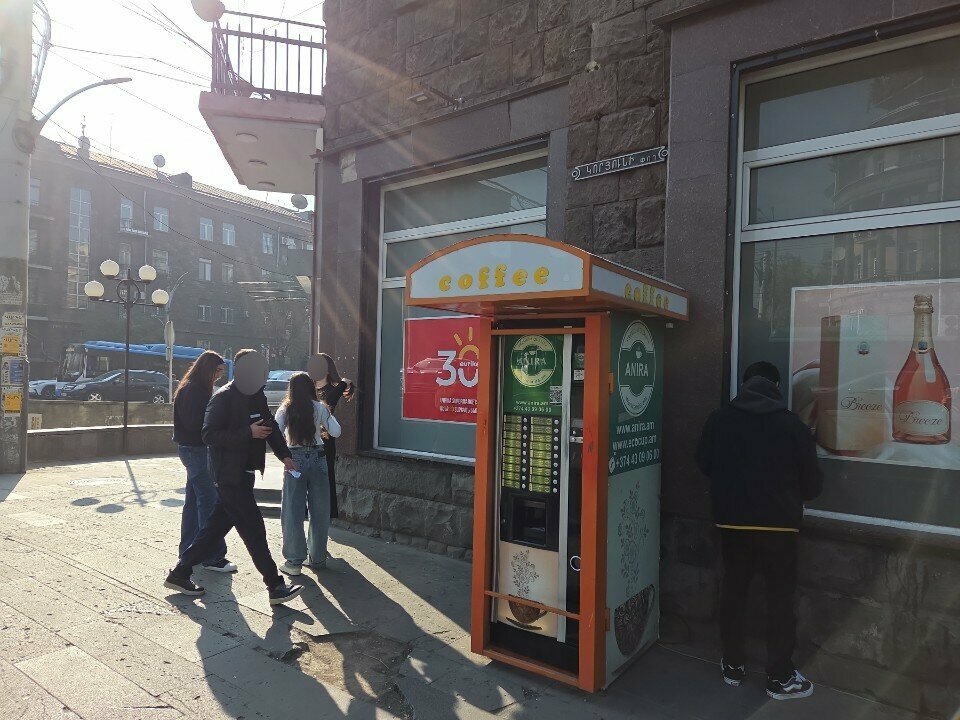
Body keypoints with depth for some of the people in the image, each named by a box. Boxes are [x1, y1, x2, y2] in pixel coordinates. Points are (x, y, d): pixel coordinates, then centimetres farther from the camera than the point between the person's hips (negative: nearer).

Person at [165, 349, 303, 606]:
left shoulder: (257, 397, 13)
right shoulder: (223, 397, -12)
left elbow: (271, 426, 17)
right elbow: (209, 435, -18)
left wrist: (284, 455, 2)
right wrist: (248, 433, -23)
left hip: (244, 474, 8)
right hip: (230, 476, -8)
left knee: (216, 527, 16)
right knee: (254, 530, -4)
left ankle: (180, 573, 30)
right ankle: (275, 587, 3)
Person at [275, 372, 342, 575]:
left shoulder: (285, 410, -1)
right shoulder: (319, 408, 0)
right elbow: (336, 432, -3)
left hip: (295, 459, -1)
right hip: (317, 457, 1)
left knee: (293, 511, 5)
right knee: (319, 509, 11)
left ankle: (294, 560, 7)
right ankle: (318, 557, 21)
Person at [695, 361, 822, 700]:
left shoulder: (719, 420, -4)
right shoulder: (793, 425, -9)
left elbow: (704, 463, 9)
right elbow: (812, 483, -1)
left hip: (732, 520, 2)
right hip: (779, 523, -2)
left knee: (733, 591, 14)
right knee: (780, 597, 11)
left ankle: (733, 666, 26)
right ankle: (780, 678, 19)